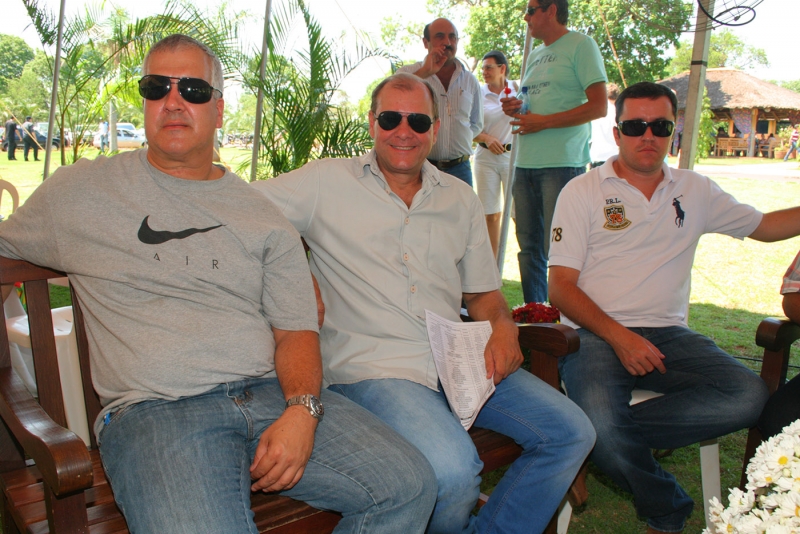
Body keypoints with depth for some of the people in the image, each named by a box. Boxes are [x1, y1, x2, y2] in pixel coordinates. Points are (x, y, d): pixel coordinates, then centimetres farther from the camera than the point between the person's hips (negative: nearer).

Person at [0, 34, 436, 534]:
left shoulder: (262, 215, 13)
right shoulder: (80, 190, 11)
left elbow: (295, 330, 9)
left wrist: (302, 410, -9)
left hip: (274, 393, 3)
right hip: (154, 408, -2)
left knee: (410, 486, -13)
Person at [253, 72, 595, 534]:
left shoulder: (461, 199, 17)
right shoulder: (327, 182, 4)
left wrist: (504, 327, -2)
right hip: (375, 368, -5)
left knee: (572, 432, -7)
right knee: (453, 469, -30)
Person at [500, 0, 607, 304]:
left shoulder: (580, 45, -1)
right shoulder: (535, 55, 22)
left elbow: (599, 106, -10)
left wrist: (543, 122, -13)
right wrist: (515, 109, 8)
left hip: (562, 164, -7)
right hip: (525, 164, 8)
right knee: (530, 247, 9)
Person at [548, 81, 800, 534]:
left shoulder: (696, 192, 15)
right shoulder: (583, 192, 2)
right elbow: (561, 287, -4)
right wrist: (618, 336, -17)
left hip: (668, 334, 4)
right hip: (595, 334, -3)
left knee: (750, 396, -24)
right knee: (602, 424, -32)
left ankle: (601, 441, -16)